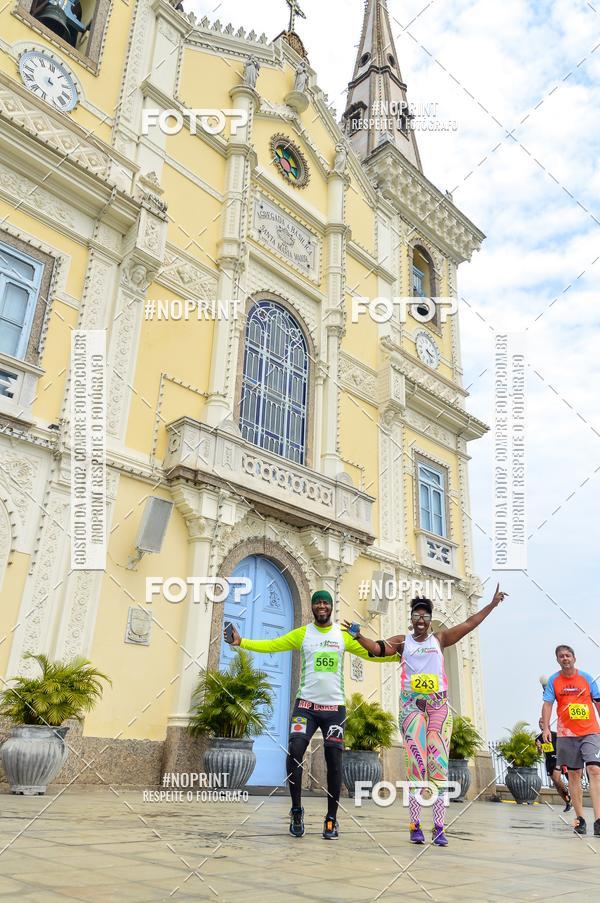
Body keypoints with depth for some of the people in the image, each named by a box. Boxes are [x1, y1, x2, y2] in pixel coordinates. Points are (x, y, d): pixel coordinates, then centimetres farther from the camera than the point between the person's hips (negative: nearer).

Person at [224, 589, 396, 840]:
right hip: (306, 704, -1)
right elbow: (270, 645, -3)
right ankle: (296, 810, 2)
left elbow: (371, 653, 8)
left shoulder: (343, 635, 6)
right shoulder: (302, 633, 3)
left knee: (334, 761, 1)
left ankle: (331, 819, 17)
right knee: (294, 751, -17)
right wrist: (241, 641, -16)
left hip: (335, 706, 1)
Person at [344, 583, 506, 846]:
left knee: (438, 764, -2)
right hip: (411, 706, -1)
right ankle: (415, 826, 0)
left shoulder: (440, 639, 12)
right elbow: (376, 648, -4)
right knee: (416, 764, -4)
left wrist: (492, 603, 4)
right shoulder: (402, 642, 9)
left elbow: (469, 623, 9)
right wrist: (359, 637, -21)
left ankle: (439, 828, 0)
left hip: (439, 705, 1)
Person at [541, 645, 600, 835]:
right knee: (574, 775, 5)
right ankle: (580, 819, 14)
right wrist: (546, 728, -12)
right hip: (566, 734, 1)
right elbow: (547, 704, -1)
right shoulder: (553, 680, 3)